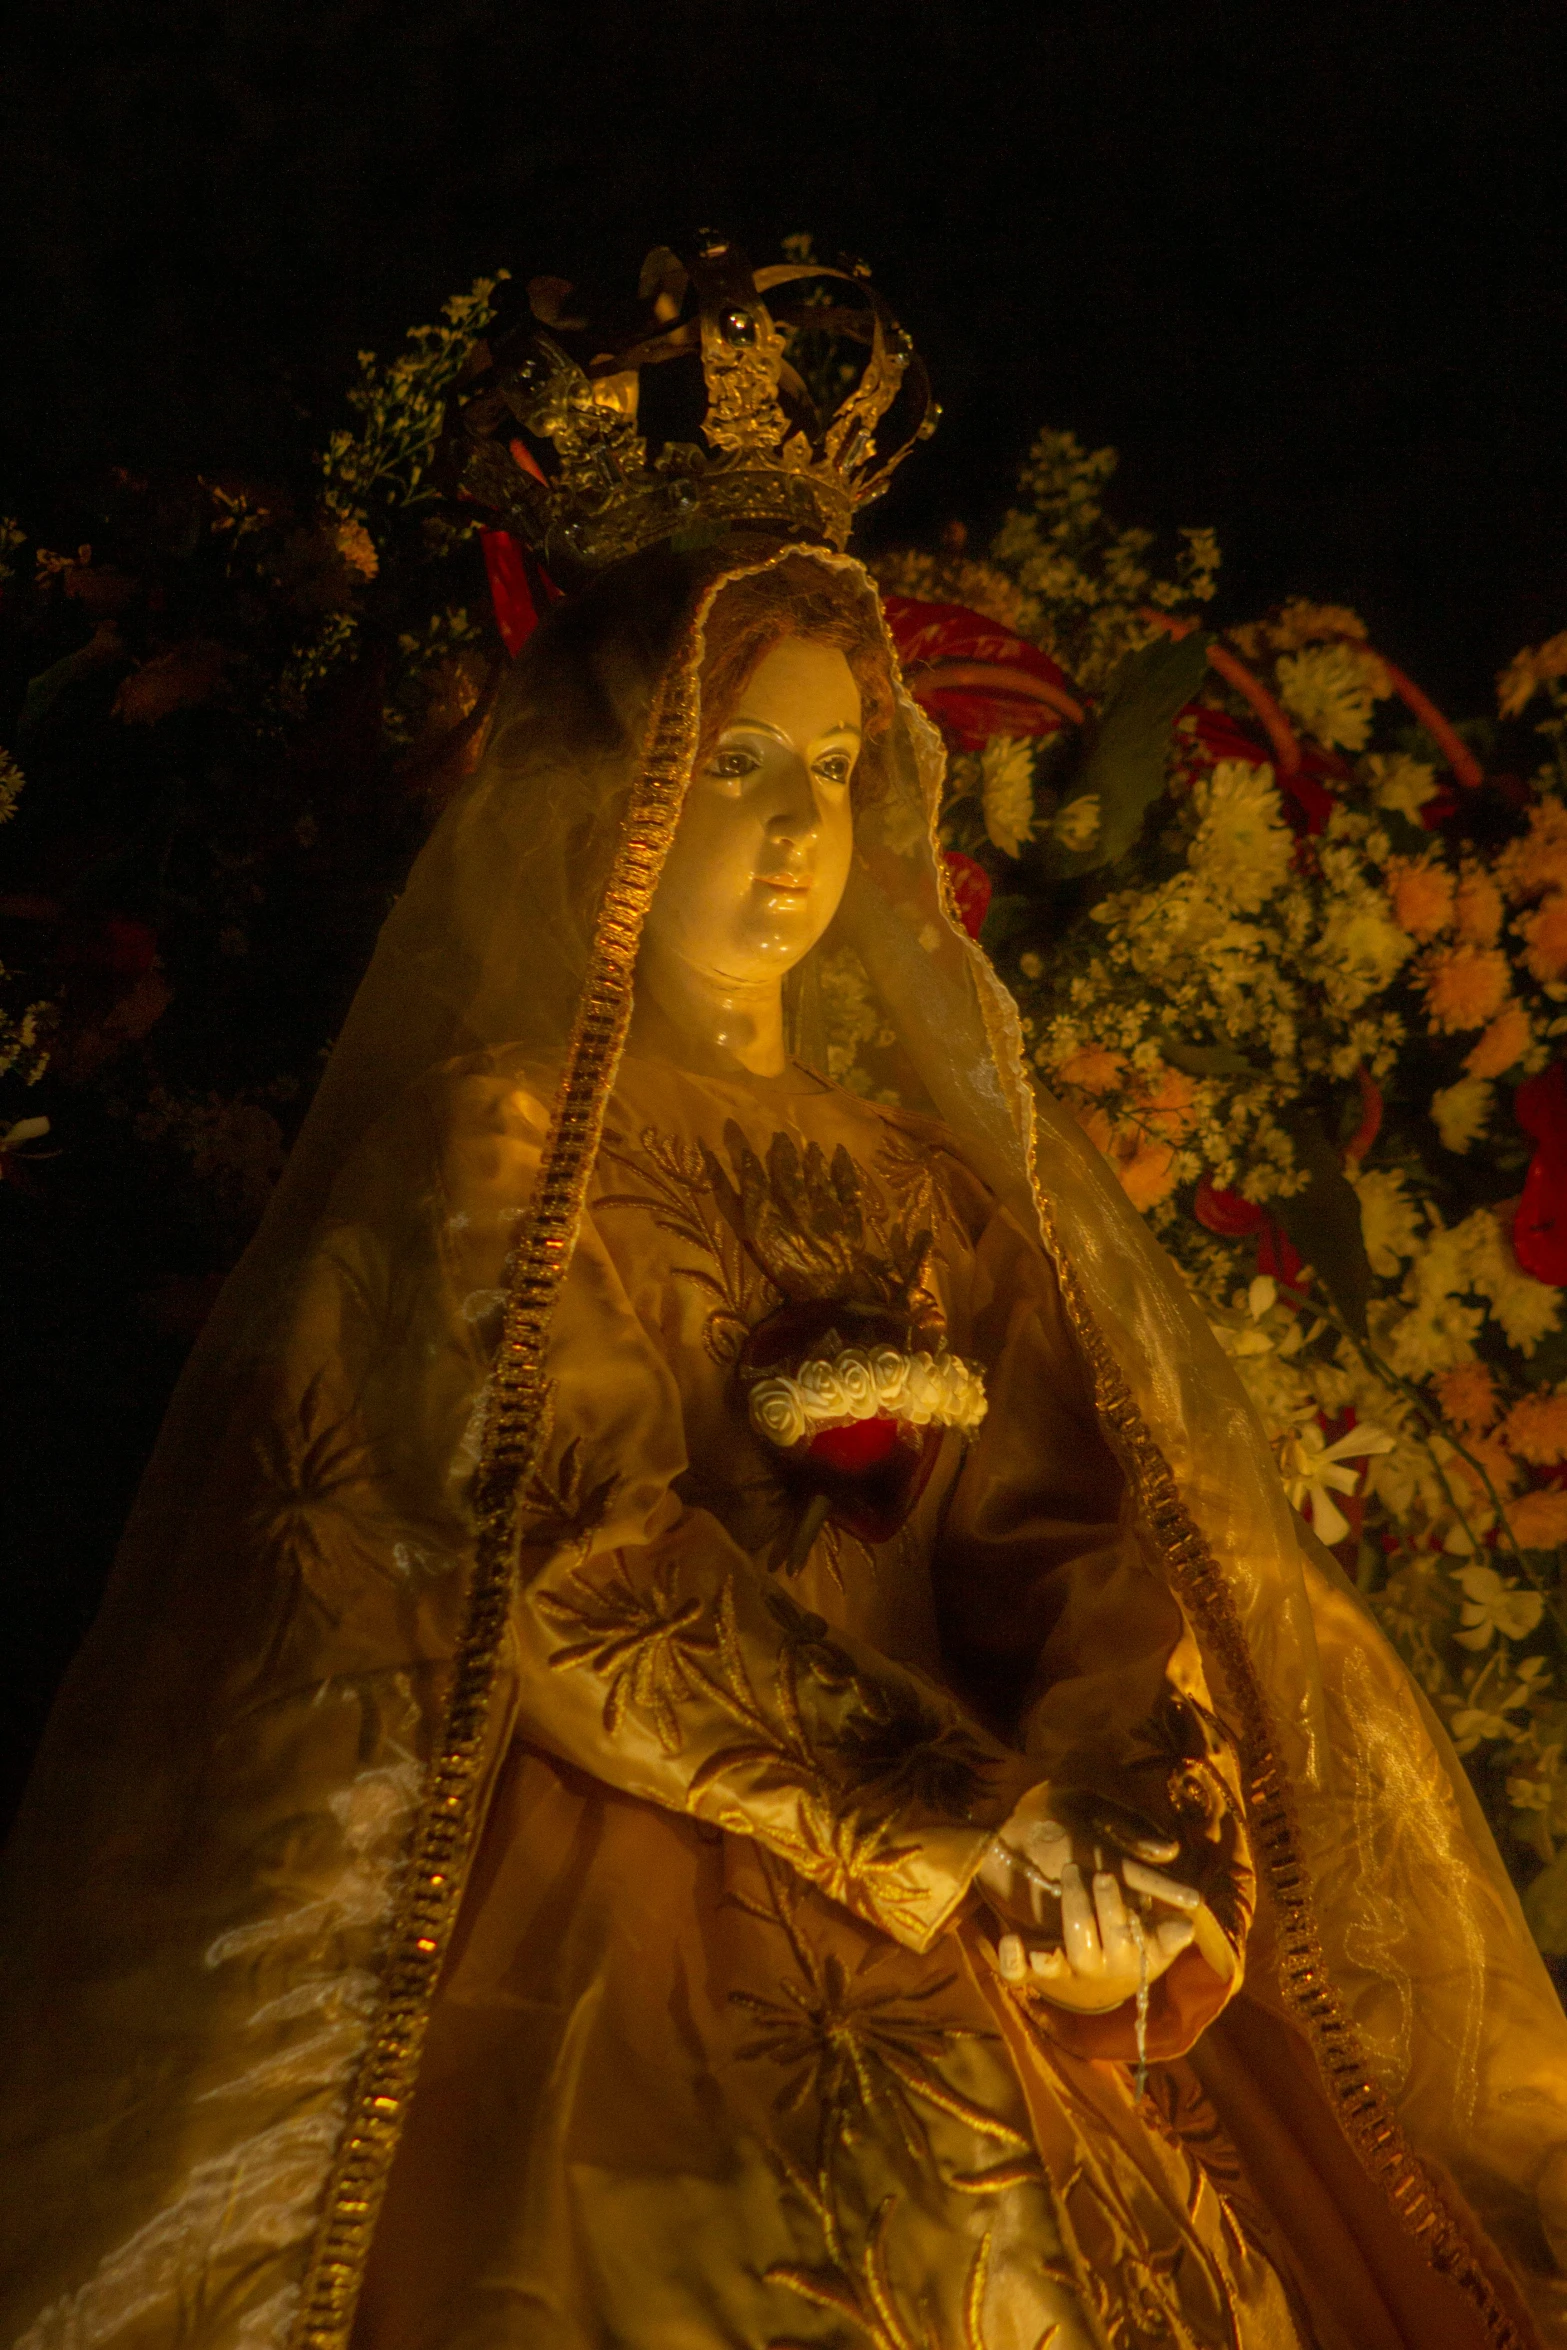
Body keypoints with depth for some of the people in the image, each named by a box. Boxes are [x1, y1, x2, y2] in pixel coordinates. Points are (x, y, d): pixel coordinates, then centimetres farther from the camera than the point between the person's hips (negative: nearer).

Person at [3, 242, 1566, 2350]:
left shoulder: (932, 1163, 15)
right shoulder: (505, 1141, 1)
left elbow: (1085, 1515, 6)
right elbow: (577, 1572, -9)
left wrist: (1118, 1801, -12)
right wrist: (949, 1827, -15)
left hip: (988, 1908, 5)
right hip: (615, 1894, -4)